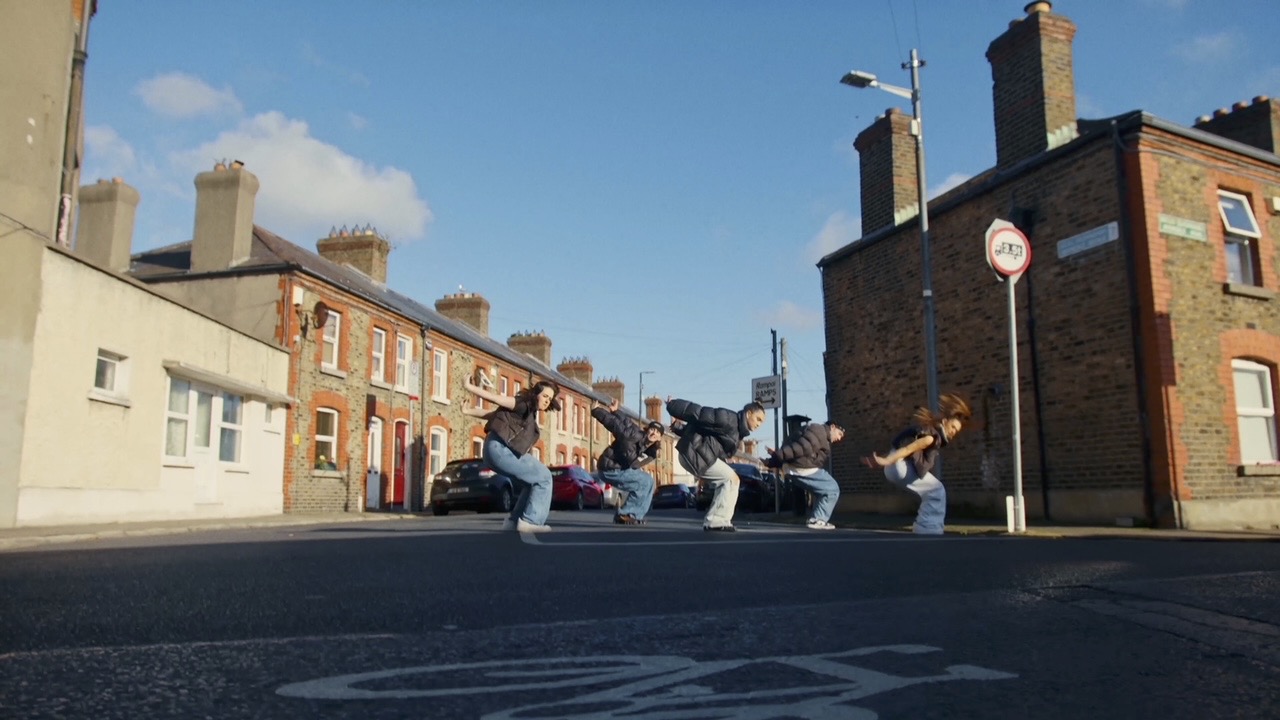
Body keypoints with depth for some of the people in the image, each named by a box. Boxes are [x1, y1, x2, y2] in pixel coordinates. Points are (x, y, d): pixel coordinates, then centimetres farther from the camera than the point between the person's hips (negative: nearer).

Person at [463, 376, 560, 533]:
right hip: (501, 449, -10)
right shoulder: (524, 404, -5)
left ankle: (514, 521, 17)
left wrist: (469, 412, 15)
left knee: (534, 481, 19)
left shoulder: (528, 411, 22)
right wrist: (470, 388, -13)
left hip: (498, 450, 10)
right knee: (543, 478, -5)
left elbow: (496, 413, 19)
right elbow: (498, 399, -12)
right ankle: (531, 520, -8)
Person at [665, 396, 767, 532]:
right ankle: (717, 521, -9)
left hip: (695, 454, 10)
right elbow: (701, 414, -17)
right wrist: (673, 405, -18)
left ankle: (712, 521, 13)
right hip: (694, 452, -10)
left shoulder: (737, 430, 19)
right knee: (732, 479, -9)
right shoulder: (730, 419, -14)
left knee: (726, 483, 14)